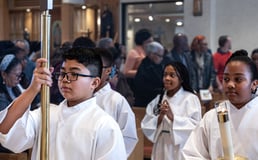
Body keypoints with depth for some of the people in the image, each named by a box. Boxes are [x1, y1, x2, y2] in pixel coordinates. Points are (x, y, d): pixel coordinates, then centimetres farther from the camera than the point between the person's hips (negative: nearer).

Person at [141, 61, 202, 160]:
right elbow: (146, 126, 5)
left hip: (181, 151, -4)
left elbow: (195, 126, -14)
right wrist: (160, 117, -12)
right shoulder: (158, 99, 11)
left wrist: (172, 117, -21)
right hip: (161, 150, 4)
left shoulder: (190, 98, -4)